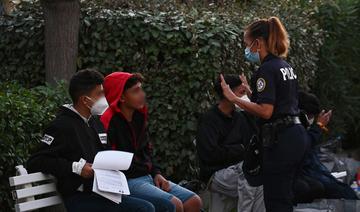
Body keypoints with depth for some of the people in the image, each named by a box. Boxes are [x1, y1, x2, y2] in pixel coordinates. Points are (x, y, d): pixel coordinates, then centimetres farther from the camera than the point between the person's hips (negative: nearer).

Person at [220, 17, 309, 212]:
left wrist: (234, 98, -16)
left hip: (280, 141, -10)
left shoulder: (267, 69, -13)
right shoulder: (286, 67, 16)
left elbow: (266, 111, -21)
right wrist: (249, 92, 28)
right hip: (296, 135, 10)